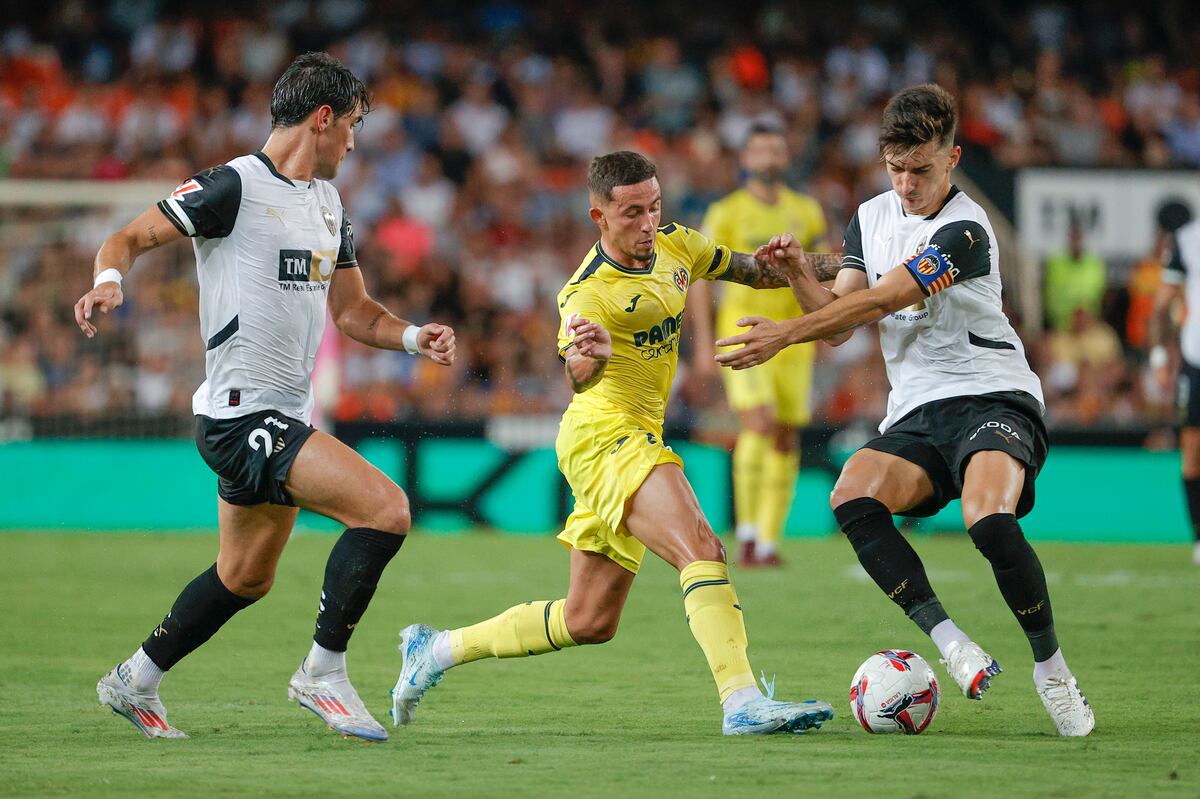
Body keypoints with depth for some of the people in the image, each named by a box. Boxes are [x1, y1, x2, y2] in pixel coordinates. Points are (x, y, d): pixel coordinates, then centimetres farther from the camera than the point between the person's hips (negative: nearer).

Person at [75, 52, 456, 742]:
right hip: (241, 416, -10)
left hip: (284, 417, 10)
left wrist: (414, 337, 1)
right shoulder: (234, 187, -12)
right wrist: (109, 280, -31)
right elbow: (129, 239, -9)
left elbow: (352, 310, 19)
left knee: (245, 579, 20)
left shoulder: (328, 202, 14)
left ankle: (135, 682, 36)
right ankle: (323, 674, -8)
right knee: (386, 508, -20)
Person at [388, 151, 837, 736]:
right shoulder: (587, 292, -16)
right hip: (605, 432, -9)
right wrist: (589, 359, -52)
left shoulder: (676, 246, 6)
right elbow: (578, 378, -29)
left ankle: (437, 649, 24)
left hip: (639, 438, 9)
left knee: (589, 621, 13)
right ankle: (742, 703, -36)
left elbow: (746, 270, 22)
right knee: (702, 551, -27)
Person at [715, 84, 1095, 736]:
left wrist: (786, 335, -21)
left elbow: (876, 303, -19)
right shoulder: (871, 217, 12)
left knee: (989, 519, -33)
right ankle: (949, 643, -26)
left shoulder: (963, 231, -12)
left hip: (993, 397, -6)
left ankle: (1050, 669, -13)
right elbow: (838, 319, 11)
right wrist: (799, 274, -8)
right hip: (916, 413, 6)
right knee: (852, 497, -26)